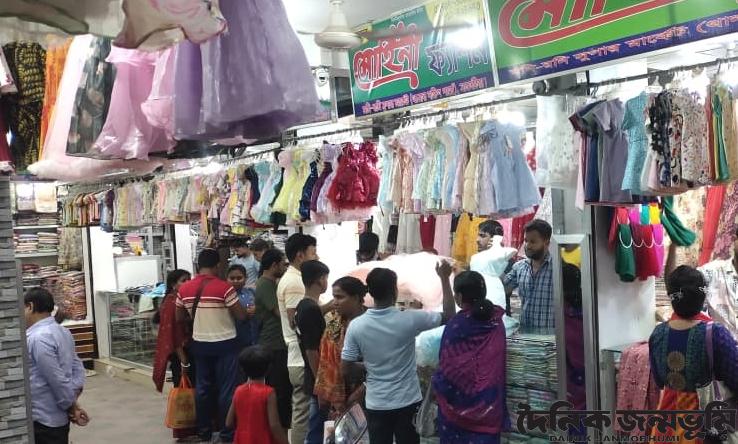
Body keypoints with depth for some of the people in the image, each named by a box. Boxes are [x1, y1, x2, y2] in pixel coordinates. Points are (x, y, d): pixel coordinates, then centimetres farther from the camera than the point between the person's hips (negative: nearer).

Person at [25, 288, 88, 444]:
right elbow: (78, 368, 10)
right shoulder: (62, 332, 8)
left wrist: (72, 408, -11)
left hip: (44, 420, -9)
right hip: (59, 416, 9)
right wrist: (73, 404, 2)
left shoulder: (37, 338, -21)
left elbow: (58, 381, -22)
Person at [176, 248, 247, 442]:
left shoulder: (184, 289, -3)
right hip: (225, 343, -4)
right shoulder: (224, 287, -17)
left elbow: (180, 318, 9)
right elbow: (241, 316, -13)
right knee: (226, 389, 4)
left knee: (202, 387, 14)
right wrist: (249, 311, 8)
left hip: (200, 344, 4)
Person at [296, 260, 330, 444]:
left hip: (312, 378, 9)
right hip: (318, 381, -9)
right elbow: (312, 351, -22)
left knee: (315, 429, 18)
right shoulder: (312, 309, -21)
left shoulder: (303, 306, 8)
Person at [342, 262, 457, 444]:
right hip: (408, 402, -1)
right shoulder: (409, 319, -16)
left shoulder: (356, 326, -12)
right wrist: (445, 278, 2)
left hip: (376, 404, 1)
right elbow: (449, 315, -3)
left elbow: (346, 369, -6)